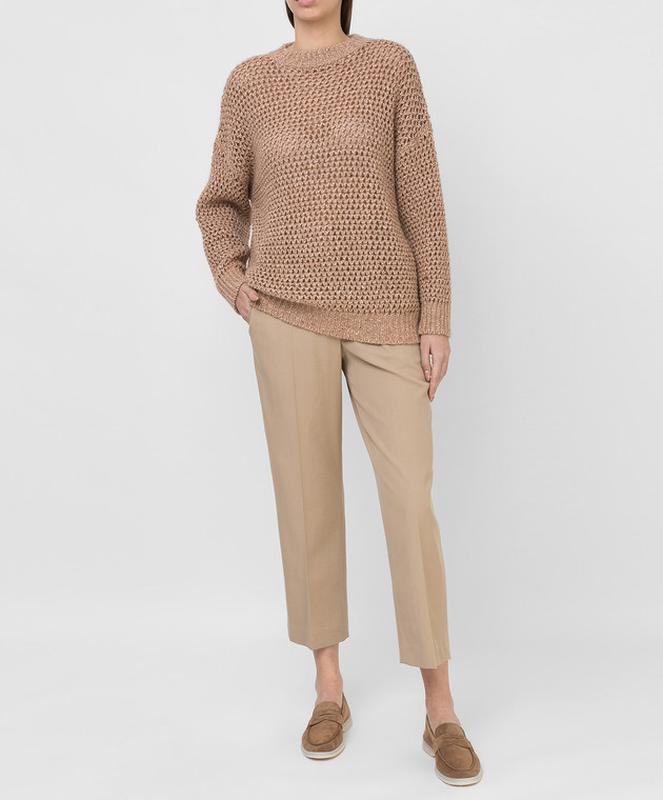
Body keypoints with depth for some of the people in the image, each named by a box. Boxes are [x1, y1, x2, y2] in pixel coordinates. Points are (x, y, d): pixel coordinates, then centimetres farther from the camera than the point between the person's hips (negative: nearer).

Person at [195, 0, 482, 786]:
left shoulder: (392, 65, 5)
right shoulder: (249, 83, 8)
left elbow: (422, 199, 0)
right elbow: (222, 206, 18)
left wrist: (437, 319, -6)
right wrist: (231, 282, -3)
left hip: (383, 317, 0)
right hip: (291, 314, 1)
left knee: (410, 501, -6)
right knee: (307, 496, 1)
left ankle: (440, 711, 7)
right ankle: (329, 690, 20)